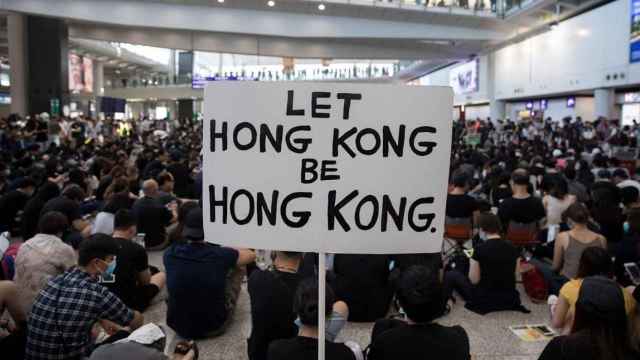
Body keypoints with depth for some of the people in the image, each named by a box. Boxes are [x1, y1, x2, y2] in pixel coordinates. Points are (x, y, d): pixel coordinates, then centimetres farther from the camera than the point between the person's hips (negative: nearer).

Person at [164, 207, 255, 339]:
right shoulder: (220, 254, -17)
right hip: (213, 328, -3)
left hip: (178, 327, 3)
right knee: (237, 270, 13)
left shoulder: (170, 254, -11)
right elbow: (251, 255, 4)